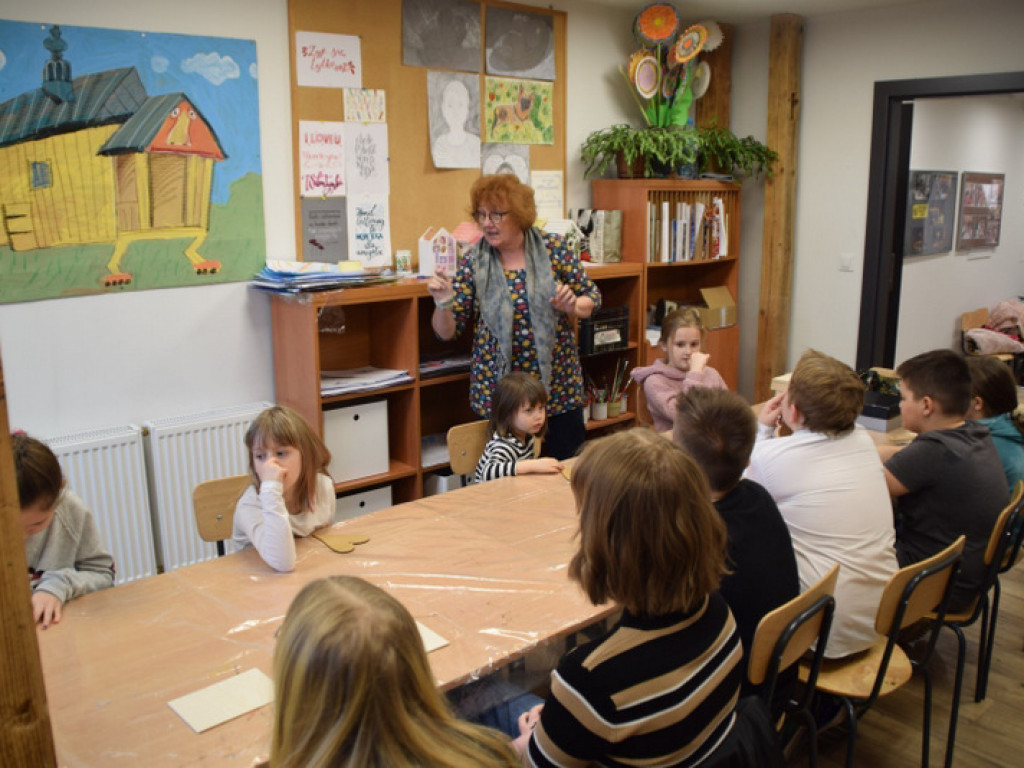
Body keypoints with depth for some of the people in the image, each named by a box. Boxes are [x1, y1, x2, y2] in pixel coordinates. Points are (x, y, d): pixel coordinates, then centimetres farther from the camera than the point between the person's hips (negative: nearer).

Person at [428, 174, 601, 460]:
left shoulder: (553, 248, -3)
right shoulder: (474, 262, -3)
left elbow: (592, 297, 6)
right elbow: (446, 331, -3)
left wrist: (572, 306, -15)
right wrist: (442, 304, -22)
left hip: (559, 388, 1)